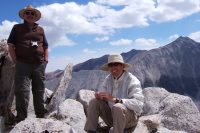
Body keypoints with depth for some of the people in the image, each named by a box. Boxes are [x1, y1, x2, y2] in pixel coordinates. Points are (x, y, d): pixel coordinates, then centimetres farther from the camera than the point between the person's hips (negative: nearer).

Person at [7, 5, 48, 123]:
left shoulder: (40, 30, 19)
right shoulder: (17, 28, 12)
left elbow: (46, 47, 19)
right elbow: (10, 45, 5)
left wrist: (45, 60, 6)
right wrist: (15, 60, -6)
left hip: (39, 65, 3)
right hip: (23, 64, -2)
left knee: (39, 91, 6)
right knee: (22, 90, -9)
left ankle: (41, 115, 15)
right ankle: (21, 117, -5)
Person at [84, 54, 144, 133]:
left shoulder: (132, 81, -16)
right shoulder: (108, 79, 4)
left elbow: (138, 105, -29)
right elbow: (104, 98, 6)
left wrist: (114, 99, -35)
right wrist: (99, 96, -20)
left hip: (130, 118, -6)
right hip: (111, 116, 6)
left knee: (118, 107, -36)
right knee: (94, 102, -10)